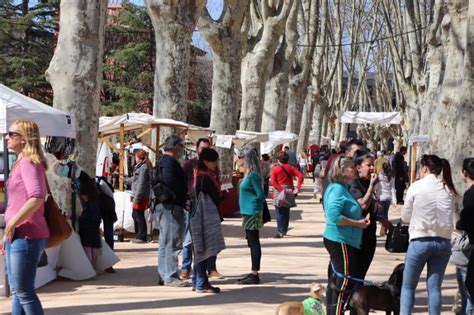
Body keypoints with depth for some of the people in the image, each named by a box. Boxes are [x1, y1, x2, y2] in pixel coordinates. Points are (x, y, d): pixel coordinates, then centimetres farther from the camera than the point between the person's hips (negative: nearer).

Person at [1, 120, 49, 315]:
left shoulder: (28, 162, -13)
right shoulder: (21, 162, 17)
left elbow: (36, 198, -27)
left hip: (26, 236, -10)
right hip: (16, 236, 10)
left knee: (23, 291, -5)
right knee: (17, 290, 15)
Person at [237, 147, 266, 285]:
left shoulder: (253, 175, -17)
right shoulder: (250, 174, 11)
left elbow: (260, 195, -18)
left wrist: (253, 203, -4)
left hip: (252, 213, -10)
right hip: (249, 212, 10)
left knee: (254, 243, -5)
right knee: (253, 243, 14)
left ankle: (254, 275, 0)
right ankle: (253, 273, 21)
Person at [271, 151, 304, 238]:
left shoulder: (275, 169, -3)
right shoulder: (290, 167, 3)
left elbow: (273, 182, -15)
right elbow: (300, 176, -8)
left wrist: (282, 190, -19)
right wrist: (297, 187, -12)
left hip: (279, 192, -3)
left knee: (279, 212, 2)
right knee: (286, 212, 15)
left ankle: (280, 232, -2)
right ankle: (284, 231, 22)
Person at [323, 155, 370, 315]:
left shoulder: (343, 188, 14)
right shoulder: (337, 189, -17)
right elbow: (334, 216, -27)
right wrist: (357, 223, -19)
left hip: (342, 241, 10)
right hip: (340, 241, -10)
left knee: (335, 281, 16)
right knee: (345, 280, -6)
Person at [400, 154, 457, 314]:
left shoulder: (416, 187, -7)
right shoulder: (448, 189, 3)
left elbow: (405, 217, 1)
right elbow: (449, 216, 7)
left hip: (420, 240, -3)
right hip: (443, 241, 3)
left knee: (408, 286, 9)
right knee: (434, 287, 8)